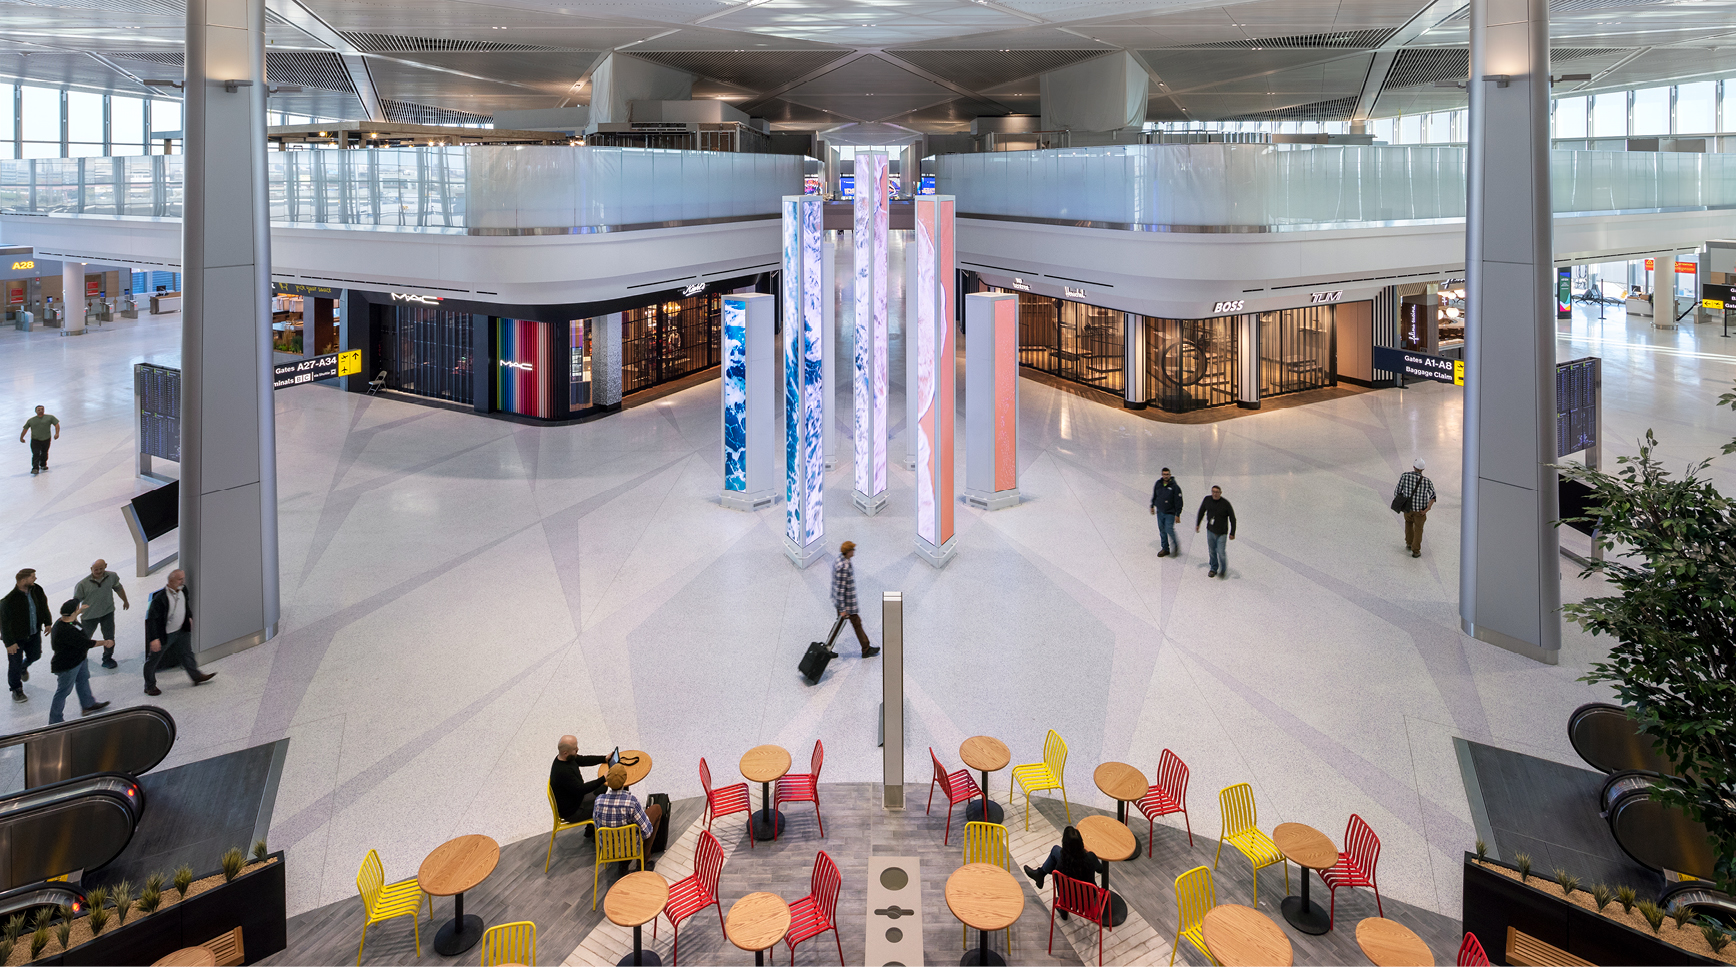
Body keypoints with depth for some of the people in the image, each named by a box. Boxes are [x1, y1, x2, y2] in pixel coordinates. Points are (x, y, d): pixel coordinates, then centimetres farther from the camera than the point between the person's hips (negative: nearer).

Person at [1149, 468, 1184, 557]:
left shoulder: (1175, 486, -14)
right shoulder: (1158, 484, 0)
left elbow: (1178, 502, -12)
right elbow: (1154, 495, 18)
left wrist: (1177, 514, -14)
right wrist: (1152, 506, 20)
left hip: (1170, 513, -5)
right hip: (1160, 512, 5)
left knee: (1169, 529, -12)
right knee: (1162, 531, 9)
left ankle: (1176, 545, 12)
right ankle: (1165, 549, 21)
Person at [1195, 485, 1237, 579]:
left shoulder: (1225, 504, -15)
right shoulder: (1207, 500, -4)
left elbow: (1232, 518, -8)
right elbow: (1201, 512, 14)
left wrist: (1232, 533, -7)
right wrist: (1197, 524, 19)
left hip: (1222, 533, -4)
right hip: (1210, 531, 4)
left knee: (1221, 552, -6)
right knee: (1212, 551, 11)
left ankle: (1223, 570, 18)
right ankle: (1214, 569, 30)